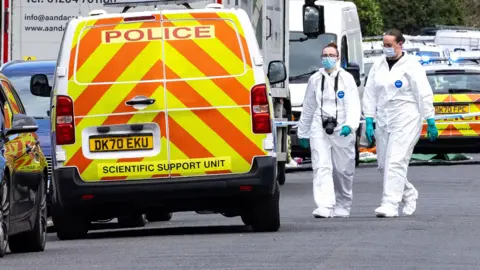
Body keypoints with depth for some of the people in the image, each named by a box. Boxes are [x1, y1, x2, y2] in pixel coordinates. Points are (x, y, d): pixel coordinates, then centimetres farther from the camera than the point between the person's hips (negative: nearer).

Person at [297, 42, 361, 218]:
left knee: (343, 170, 5)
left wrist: (350, 125, -22)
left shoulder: (346, 78, 4)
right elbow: (308, 107, 19)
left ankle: (342, 207, 21)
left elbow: (353, 105, -5)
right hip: (319, 129, 1)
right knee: (321, 168, -12)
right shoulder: (315, 79, 12)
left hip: (342, 130, -1)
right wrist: (303, 132, 21)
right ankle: (324, 207, -20)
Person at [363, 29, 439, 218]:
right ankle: (409, 194, 28)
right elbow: (370, 94, 11)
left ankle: (390, 205, -18)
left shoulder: (411, 65, -5)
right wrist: (369, 121, 4)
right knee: (384, 165, 7)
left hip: (406, 121, -6)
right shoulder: (378, 66, 10)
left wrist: (430, 122, -8)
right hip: (383, 122, 6)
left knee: (396, 162, -15)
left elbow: (424, 94, -5)